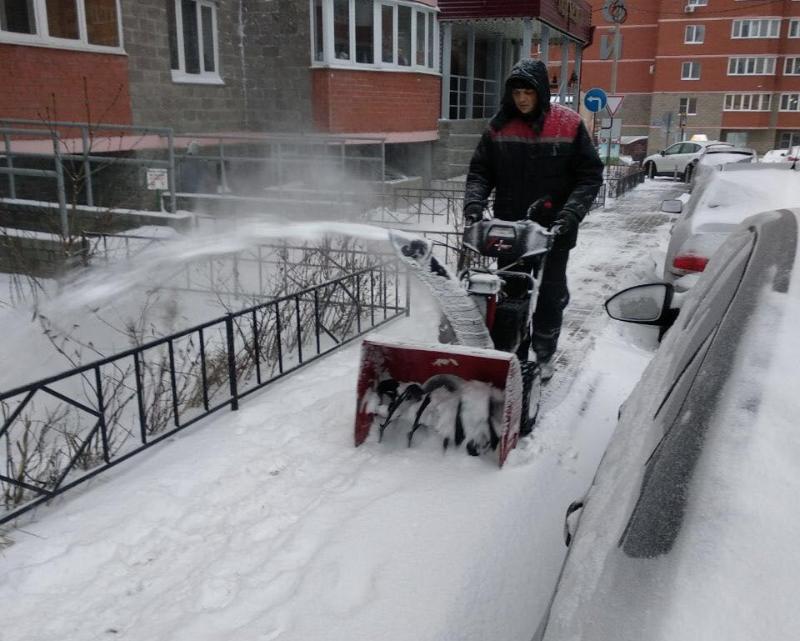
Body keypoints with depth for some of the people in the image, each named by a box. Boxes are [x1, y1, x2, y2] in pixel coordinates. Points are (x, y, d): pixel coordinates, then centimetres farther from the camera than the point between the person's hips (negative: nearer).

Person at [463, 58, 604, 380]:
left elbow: (590, 175, -3)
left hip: (553, 231, -1)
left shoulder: (569, 124, -4)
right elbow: (480, 171, 5)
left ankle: (544, 355, 27)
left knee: (550, 296, 9)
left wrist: (570, 215, -16)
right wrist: (474, 204, -15)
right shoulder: (499, 127, 2)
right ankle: (514, 355, 20)